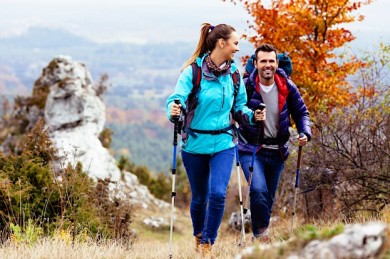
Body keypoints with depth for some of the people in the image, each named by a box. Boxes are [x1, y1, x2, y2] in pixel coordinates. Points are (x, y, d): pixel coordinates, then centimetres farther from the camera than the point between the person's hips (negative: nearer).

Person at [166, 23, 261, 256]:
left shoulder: (233, 73, 1)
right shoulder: (193, 71, -11)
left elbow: (239, 106, 11)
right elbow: (178, 98, -19)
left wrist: (251, 116, -10)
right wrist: (174, 110, -42)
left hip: (223, 144, 2)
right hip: (195, 144, -2)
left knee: (218, 194, -15)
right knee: (199, 197, 12)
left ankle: (207, 244, 0)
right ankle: (198, 236, 40)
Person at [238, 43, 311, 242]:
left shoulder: (287, 87, -1)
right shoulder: (245, 87, -11)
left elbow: (301, 112, 9)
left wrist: (305, 133, -8)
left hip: (277, 151, 4)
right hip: (251, 149, -4)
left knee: (268, 199, 12)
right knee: (259, 191, -24)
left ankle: (259, 236, 28)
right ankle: (261, 233, -7)